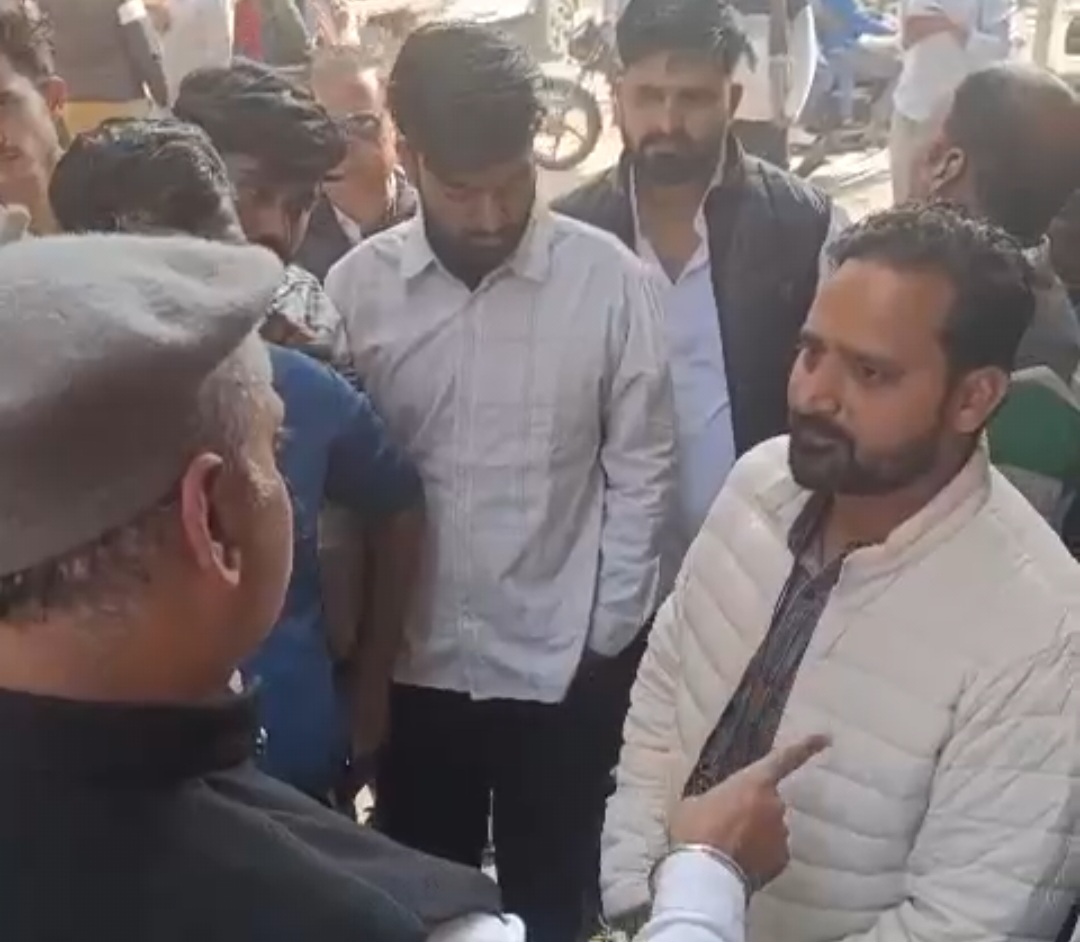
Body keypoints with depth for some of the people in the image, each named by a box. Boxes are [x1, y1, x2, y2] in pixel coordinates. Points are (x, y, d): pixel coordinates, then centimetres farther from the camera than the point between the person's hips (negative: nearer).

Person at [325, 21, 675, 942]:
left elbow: (641, 470, -3)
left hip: (564, 664, -1)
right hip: (412, 664, 1)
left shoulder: (611, 278, -9)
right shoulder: (355, 287, -5)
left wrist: (607, 635, -2)